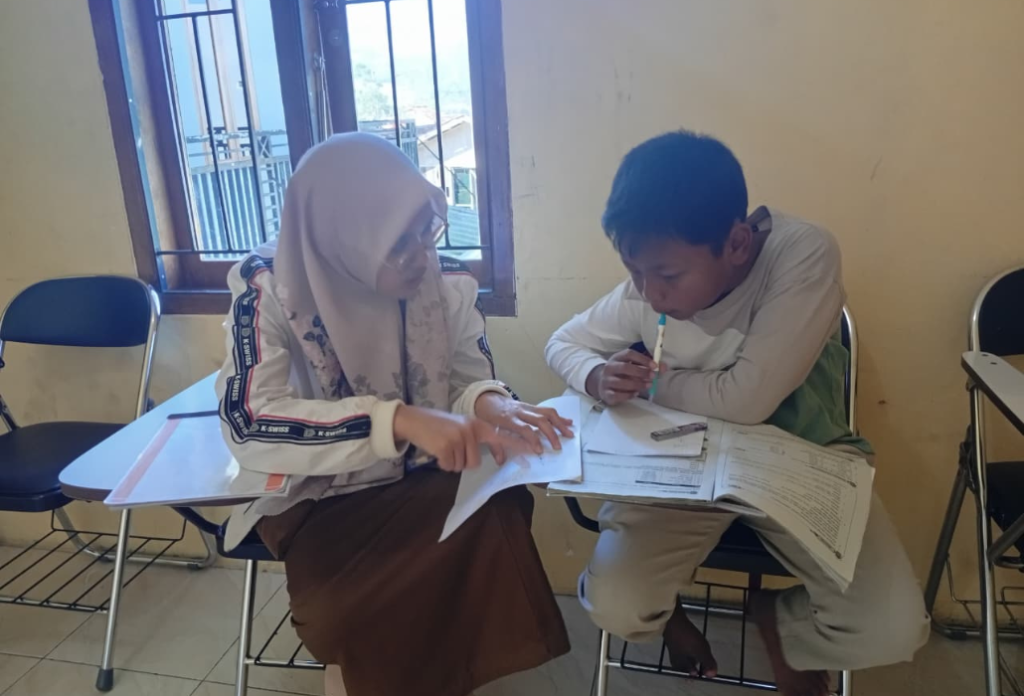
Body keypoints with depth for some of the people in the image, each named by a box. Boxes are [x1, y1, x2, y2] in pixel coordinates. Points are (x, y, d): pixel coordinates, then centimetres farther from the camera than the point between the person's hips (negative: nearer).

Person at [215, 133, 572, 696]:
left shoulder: (445, 283, -9)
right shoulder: (270, 286, -19)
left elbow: (471, 377, -3)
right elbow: (247, 422, -29)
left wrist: (489, 403, -29)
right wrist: (399, 420, -42)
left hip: (425, 481, 3)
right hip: (316, 498, -2)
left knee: (497, 519, -27)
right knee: (355, 610, -29)